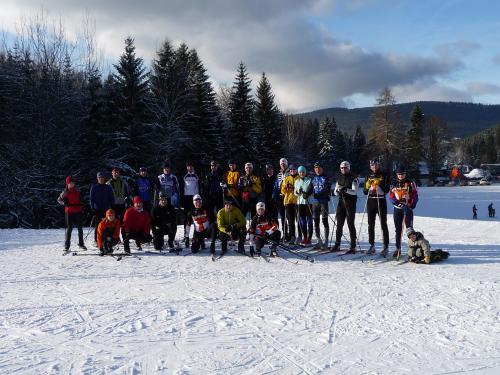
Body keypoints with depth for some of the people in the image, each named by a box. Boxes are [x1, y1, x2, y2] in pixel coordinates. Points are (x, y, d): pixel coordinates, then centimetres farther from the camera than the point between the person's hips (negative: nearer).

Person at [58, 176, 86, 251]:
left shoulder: (77, 191, 7)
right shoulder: (65, 192, -2)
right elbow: (59, 199, 7)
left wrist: (82, 207, 10)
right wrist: (64, 203, -10)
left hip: (78, 211, 3)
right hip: (69, 212, -3)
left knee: (80, 228, 9)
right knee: (69, 228, -2)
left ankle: (81, 244, 21)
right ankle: (67, 246, 3)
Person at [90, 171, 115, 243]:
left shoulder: (108, 188, 8)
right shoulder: (94, 188, 6)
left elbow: (112, 199, 10)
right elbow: (91, 199, 5)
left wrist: (112, 208, 0)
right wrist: (92, 208, -5)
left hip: (106, 209, 1)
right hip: (97, 209, -1)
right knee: (97, 225, -2)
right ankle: (97, 240, 3)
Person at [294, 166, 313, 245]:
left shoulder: (309, 180, 0)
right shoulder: (297, 181, 13)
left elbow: (312, 191, -3)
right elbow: (294, 192, 14)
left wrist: (307, 194, -20)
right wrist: (298, 192, -8)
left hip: (308, 202, -4)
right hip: (300, 202, 4)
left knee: (309, 220, -4)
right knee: (301, 220, 5)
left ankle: (309, 238, -1)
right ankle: (305, 237, 17)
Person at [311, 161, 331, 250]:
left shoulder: (326, 178, -1)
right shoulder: (313, 178, 14)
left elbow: (328, 189, -11)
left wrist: (318, 194, -25)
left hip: (324, 201, -5)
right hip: (315, 201, 5)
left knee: (325, 221, -4)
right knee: (316, 222, 6)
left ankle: (326, 241, 2)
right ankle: (319, 241, 16)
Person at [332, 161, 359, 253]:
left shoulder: (353, 178, -7)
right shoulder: (340, 177, 13)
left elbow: (355, 191, -17)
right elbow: (335, 191, 14)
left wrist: (346, 189, -34)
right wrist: (337, 191, -10)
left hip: (350, 202, -6)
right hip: (341, 202, 6)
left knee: (350, 224, -6)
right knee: (339, 224, 8)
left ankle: (353, 247, -2)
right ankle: (337, 245, 17)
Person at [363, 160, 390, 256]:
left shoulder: (384, 176, 1)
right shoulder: (369, 176, 12)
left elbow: (387, 190, -6)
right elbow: (365, 192, 10)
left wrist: (379, 184, -18)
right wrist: (367, 187, -9)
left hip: (381, 201, -4)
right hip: (370, 201, 4)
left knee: (383, 224, -3)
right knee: (371, 225, 6)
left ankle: (386, 246, 0)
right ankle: (372, 246, 13)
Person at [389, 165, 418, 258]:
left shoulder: (410, 183, 1)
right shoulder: (394, 184, 9)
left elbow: (415, 196, -1)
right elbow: (391, 196, 6)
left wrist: (411, 205, -15)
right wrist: (397, 202, -12)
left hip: (407, 207, -3)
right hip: (397, 208, 3)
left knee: (409, 228, -8)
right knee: (398, 229, 8)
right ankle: (398, 249, 14)